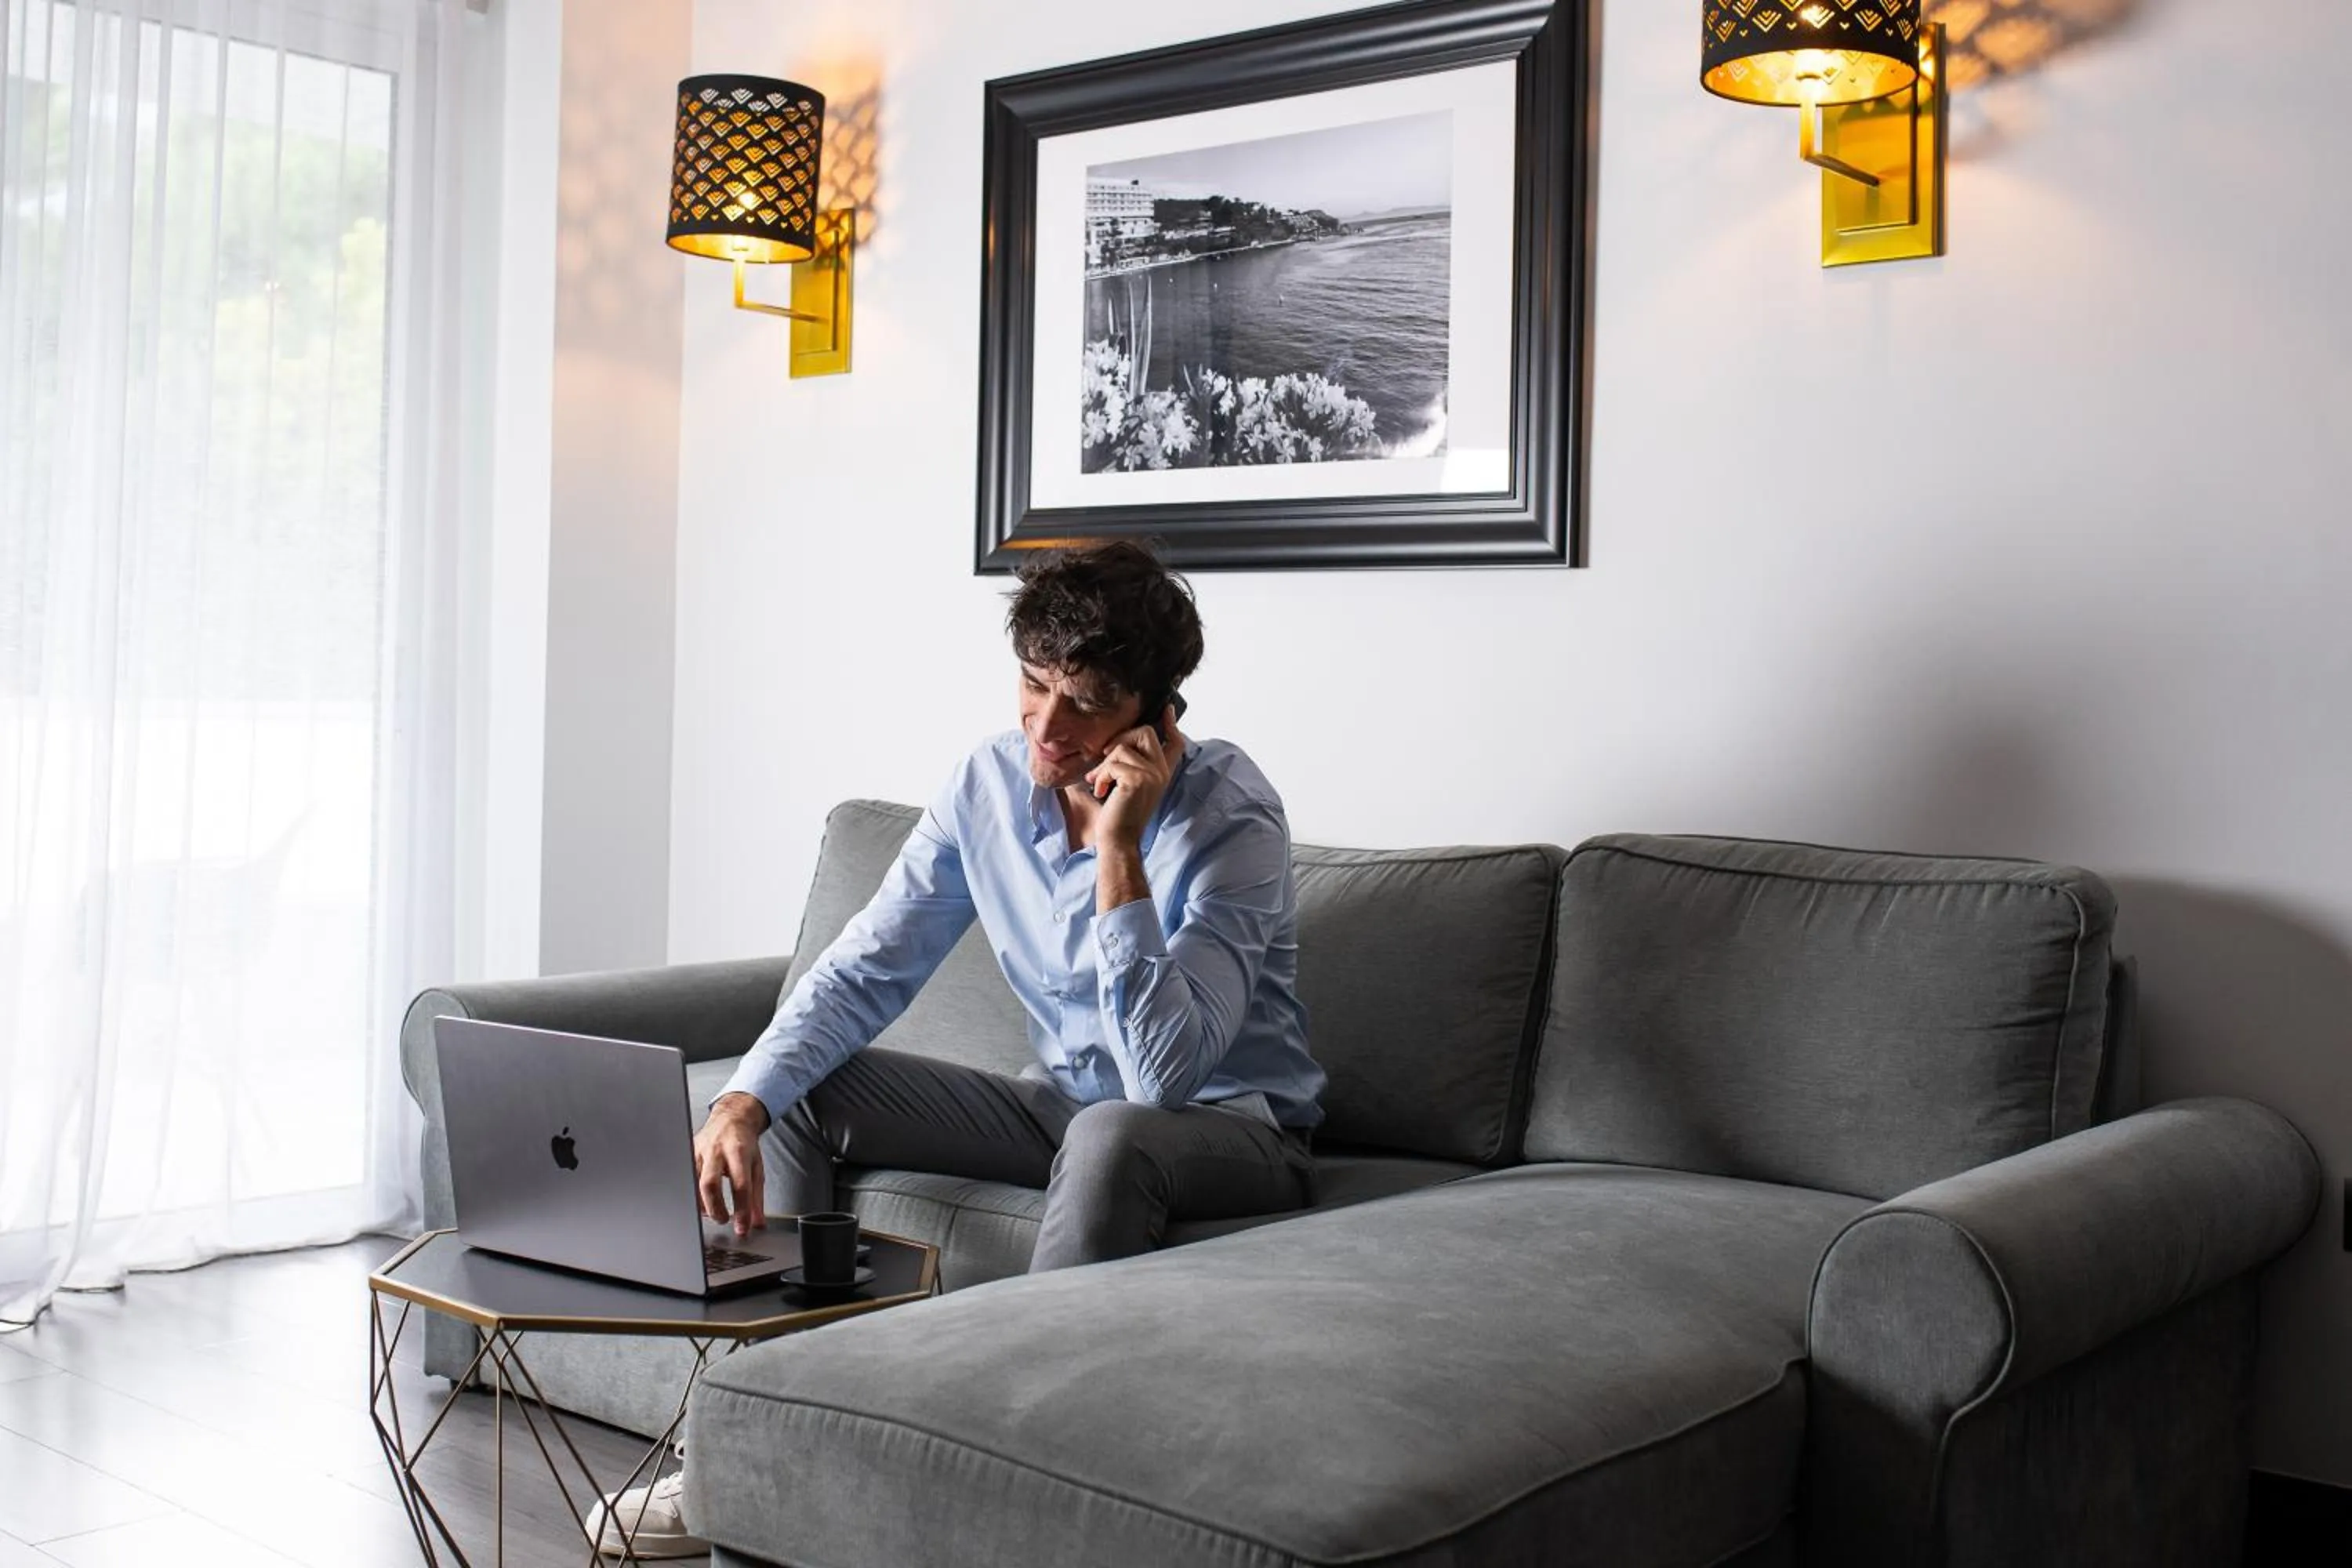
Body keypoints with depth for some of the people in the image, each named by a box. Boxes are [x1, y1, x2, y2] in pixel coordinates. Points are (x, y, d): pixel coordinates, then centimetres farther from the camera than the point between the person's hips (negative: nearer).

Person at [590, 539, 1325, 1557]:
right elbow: (864, 971, -5)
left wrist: (1118, 847, -36)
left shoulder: (1229, 819, -24)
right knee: (801, 1091, -6)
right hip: (1059, 1100, 6)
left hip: (1230, 1122, -6)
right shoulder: (990, 784, -6)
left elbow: (1164, 1072, -33)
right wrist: (741, 1102, -22)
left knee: (1110, 1134, -40)